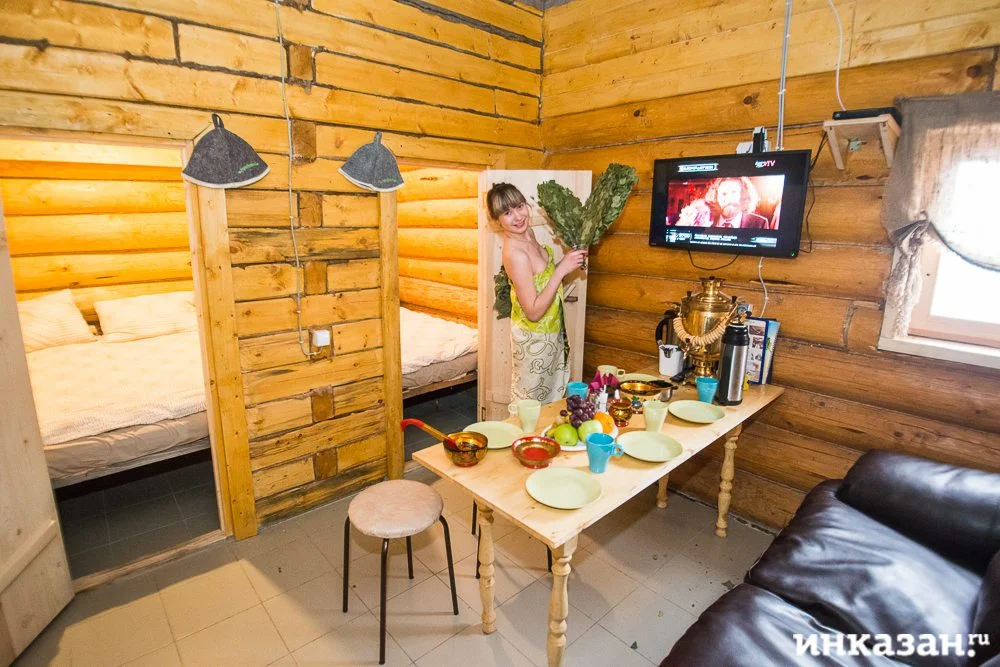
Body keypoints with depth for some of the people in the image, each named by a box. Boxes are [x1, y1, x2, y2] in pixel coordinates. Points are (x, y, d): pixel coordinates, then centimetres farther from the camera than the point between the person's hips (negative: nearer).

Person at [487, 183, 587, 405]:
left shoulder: (526, 233, -3)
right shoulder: (515, 254, -29)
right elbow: (534, 311, -29)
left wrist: (568, 261, -3)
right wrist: (562, 270, -28)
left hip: (549, 331, 9)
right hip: (534, 338, -9)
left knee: (552, 395, 24)